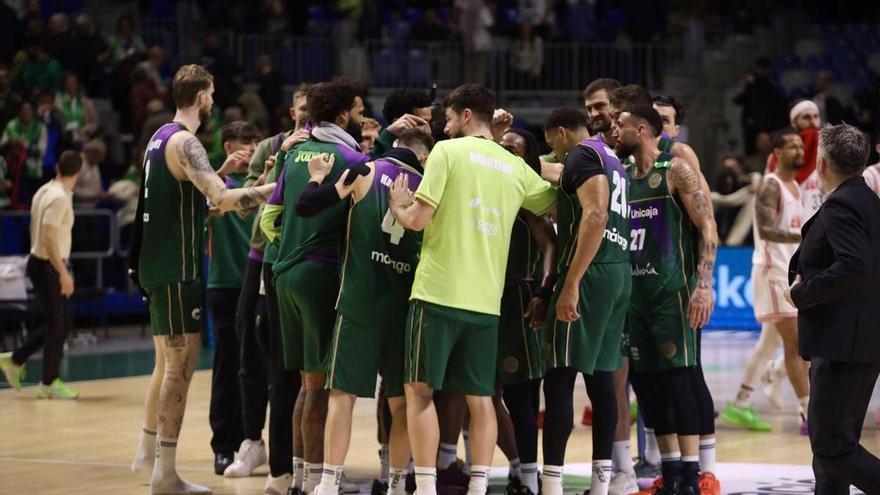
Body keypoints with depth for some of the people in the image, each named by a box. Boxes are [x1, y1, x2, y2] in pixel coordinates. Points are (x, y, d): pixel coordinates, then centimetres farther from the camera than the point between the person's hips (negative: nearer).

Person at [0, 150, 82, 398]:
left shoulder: (45, 191, 9)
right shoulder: (60, 198, -19)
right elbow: (49, 238, -25)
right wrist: (63, 273, -25)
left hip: (39, 263, 9)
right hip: (48, 266, -9)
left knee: (63, 321, 15)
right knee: (58, 324, 0)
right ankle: (49, 383, 8)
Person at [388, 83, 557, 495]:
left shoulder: (448, 151, -4)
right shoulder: (516, 167, 12)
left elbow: (418, 218, -9)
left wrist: (398, 205, 10)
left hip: (439, 292, -5)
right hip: (487, 299, 5)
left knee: (420, 389, 3)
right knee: (479, 396, 10)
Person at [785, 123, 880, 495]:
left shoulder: (840, 206, -15)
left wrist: (803, 293, -17)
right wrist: (804, 276, 13)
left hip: (842, 346, -10)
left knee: (831, 444, -10)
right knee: (834, 442, 13)